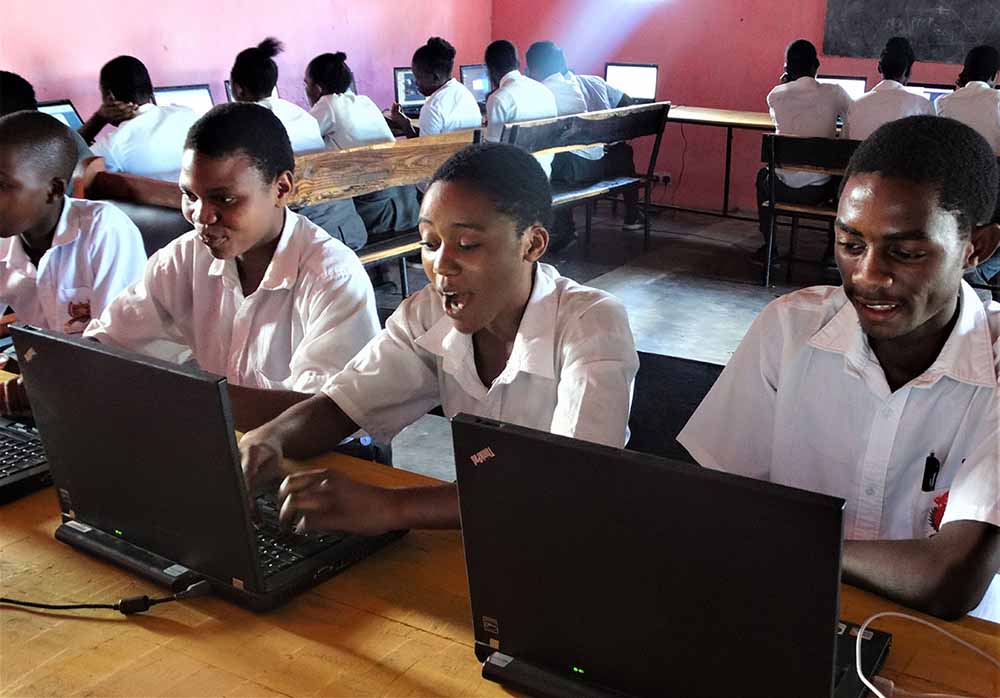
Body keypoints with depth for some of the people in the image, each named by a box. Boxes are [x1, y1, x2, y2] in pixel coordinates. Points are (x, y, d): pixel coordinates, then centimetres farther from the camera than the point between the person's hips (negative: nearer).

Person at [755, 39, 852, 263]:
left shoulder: (776, 95, -5)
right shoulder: (834, 93, -7)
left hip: (784, 188, 0)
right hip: (820, 190, 0)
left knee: (763, 175, 35)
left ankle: (769, 246, 32)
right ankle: (834, 248, 33)